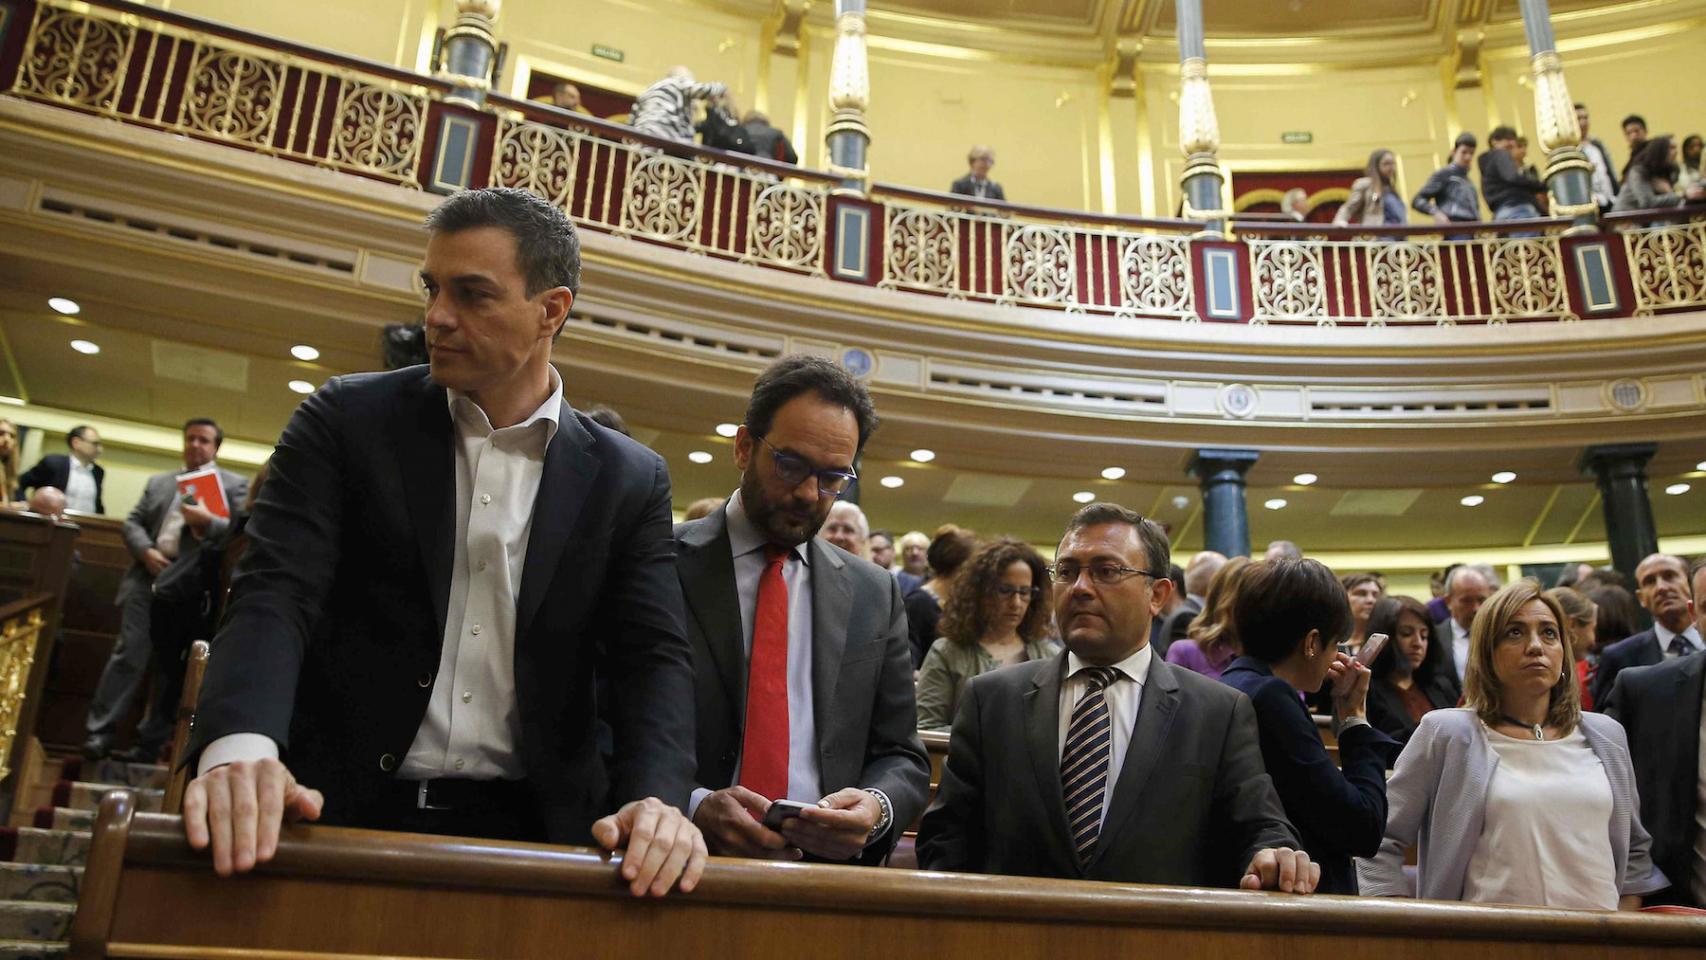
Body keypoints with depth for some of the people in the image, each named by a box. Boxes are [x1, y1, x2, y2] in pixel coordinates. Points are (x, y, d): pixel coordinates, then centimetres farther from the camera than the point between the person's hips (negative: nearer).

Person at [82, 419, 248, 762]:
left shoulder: (234, 485, 7)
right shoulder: (157, 482, 21)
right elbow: (132, 522, 15)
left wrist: (208, 521, -21)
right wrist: (145, 551, -5)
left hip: (190, 584, -3)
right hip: (148, 576, 3)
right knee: (129, 653, -5)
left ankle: (150, 744, 11)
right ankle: (99, 733, -2)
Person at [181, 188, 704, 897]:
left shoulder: (629, 481, 5)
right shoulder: (348, 419, 3)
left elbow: (653, 655, 0)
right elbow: (276, 592, -7)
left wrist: (656, 797, -20)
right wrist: (239, 744, -27)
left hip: (529, 833, 1)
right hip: (344, 813, 0)